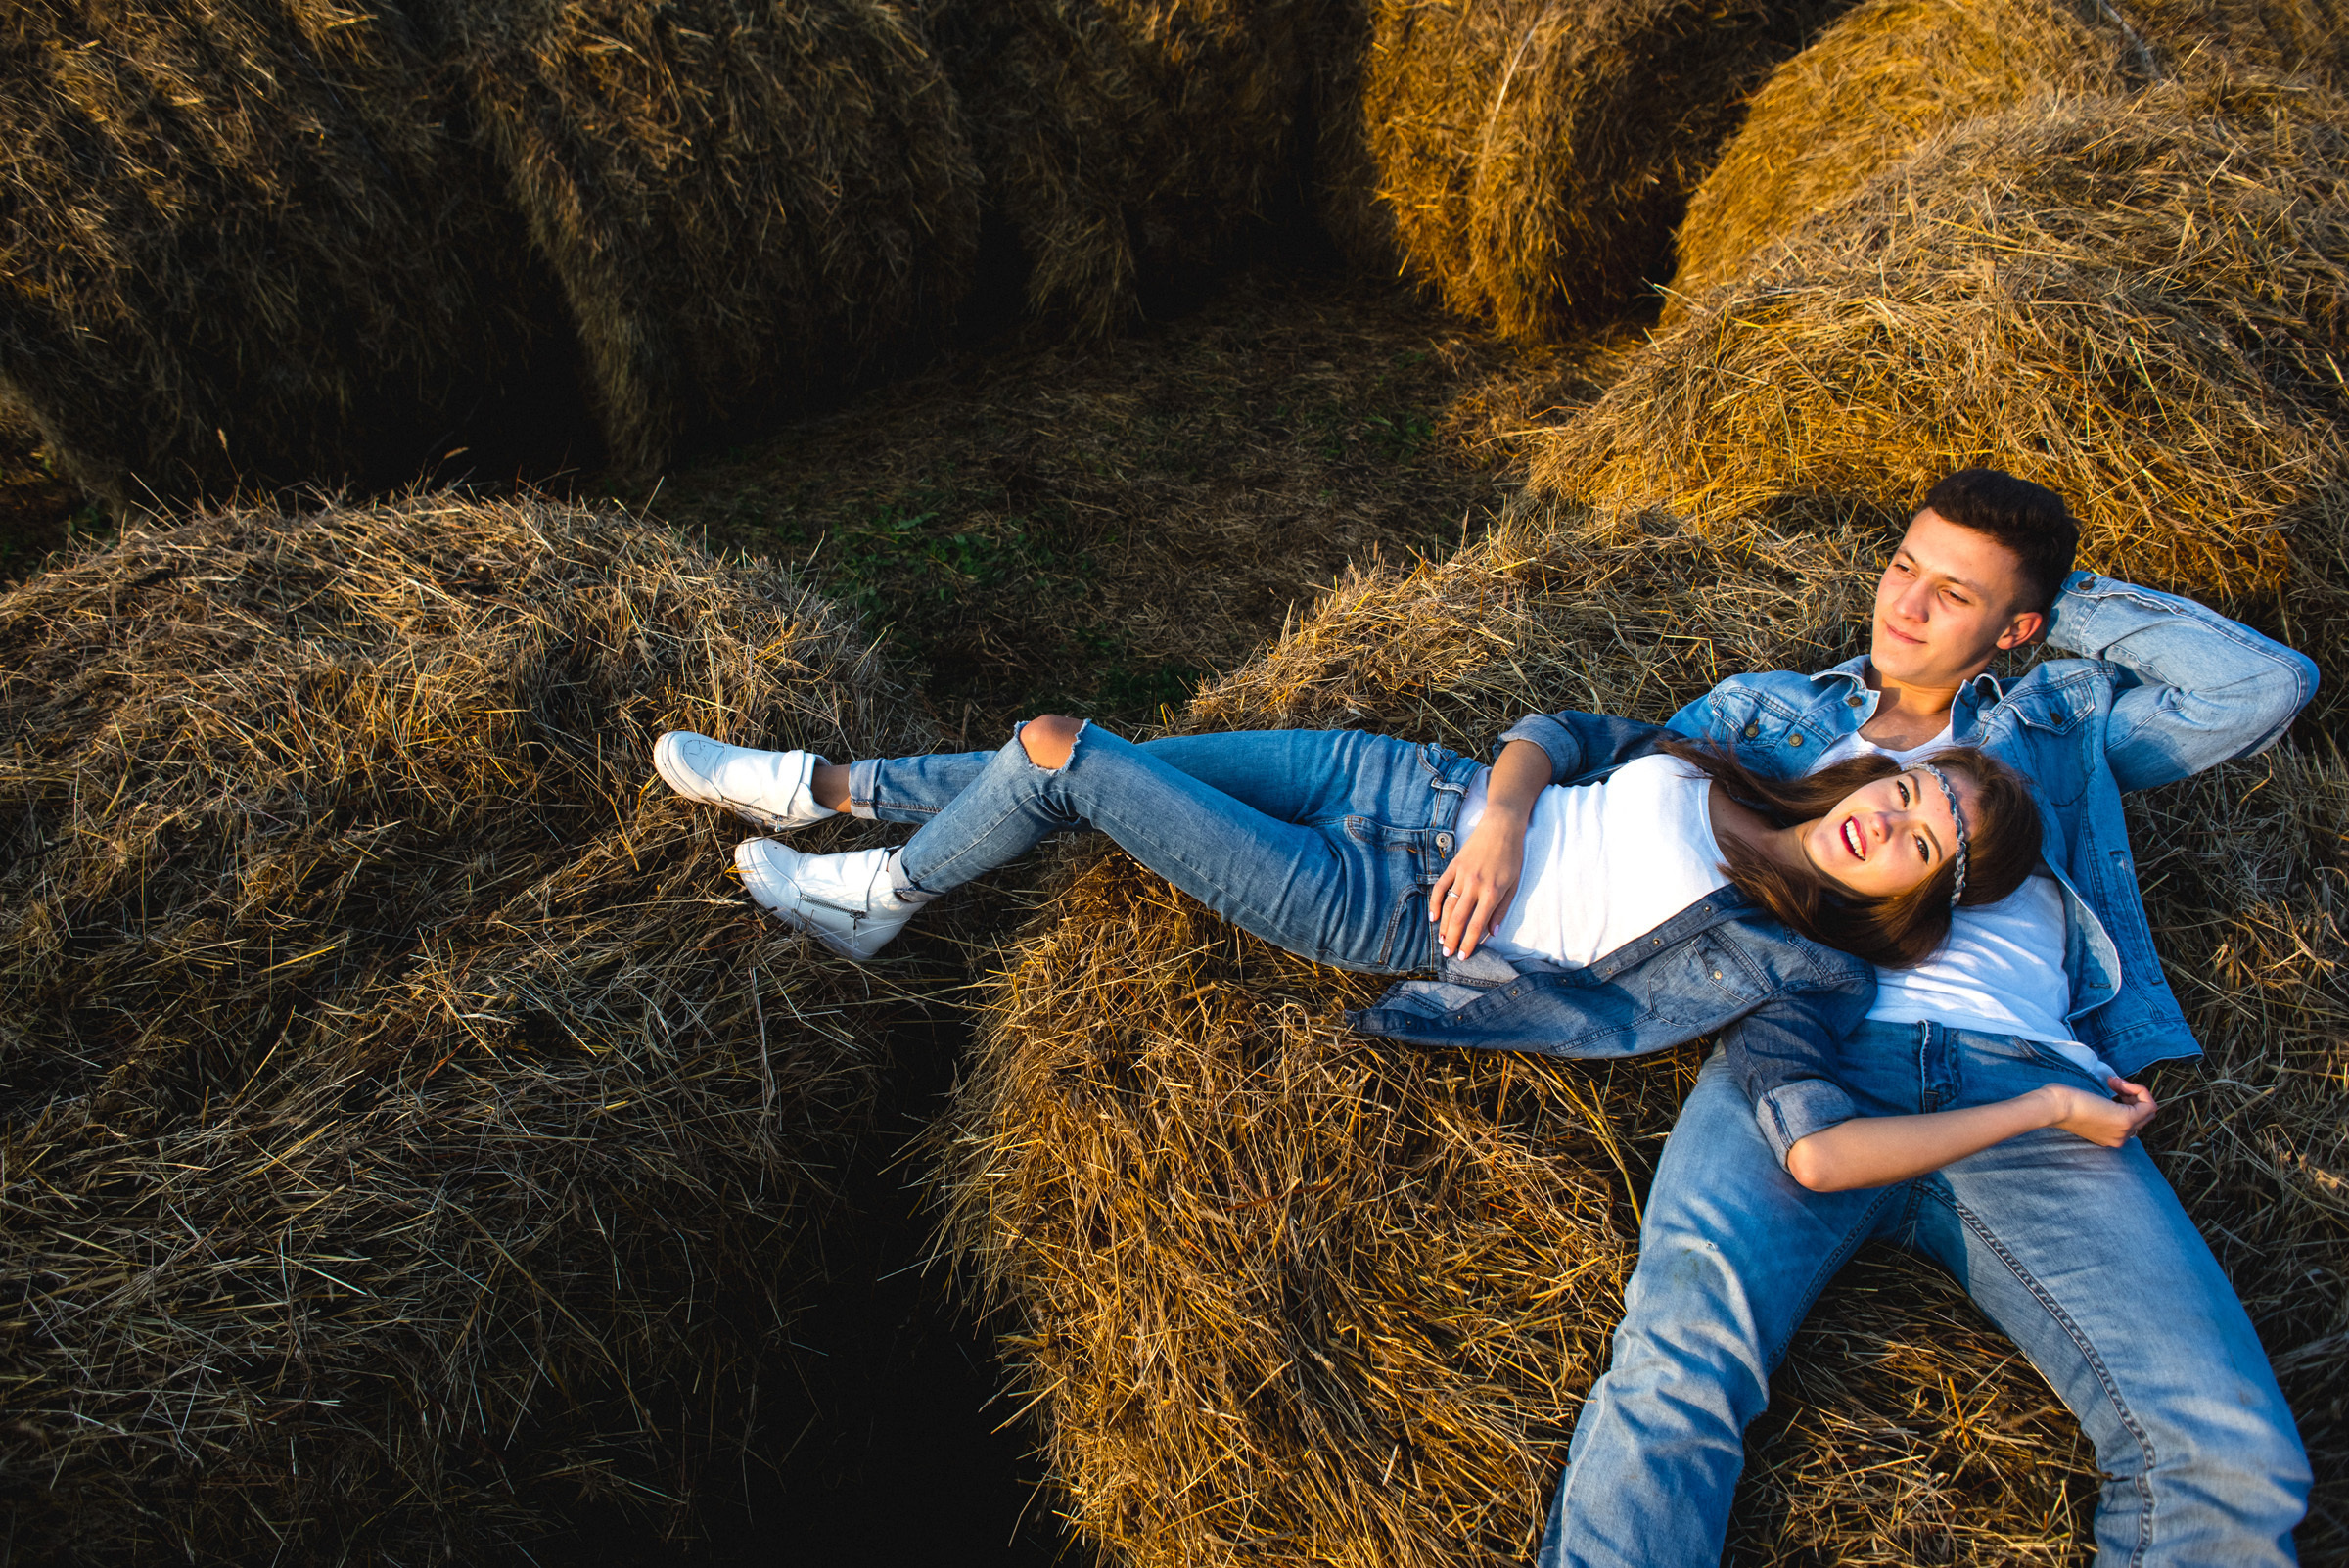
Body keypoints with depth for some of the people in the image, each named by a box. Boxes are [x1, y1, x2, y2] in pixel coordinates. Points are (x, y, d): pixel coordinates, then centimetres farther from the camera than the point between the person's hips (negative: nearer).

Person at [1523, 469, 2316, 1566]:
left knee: (2234, 1460, -21)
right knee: (1673, 1378, -30)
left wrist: (2071, 605, 28)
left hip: (2025, 1083, 2)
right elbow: (1582, 749, 21)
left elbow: (2270, 682, 22)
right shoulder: (1768, 710, 30)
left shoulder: (2061, 721, 32)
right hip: (1809, 1058, -1)